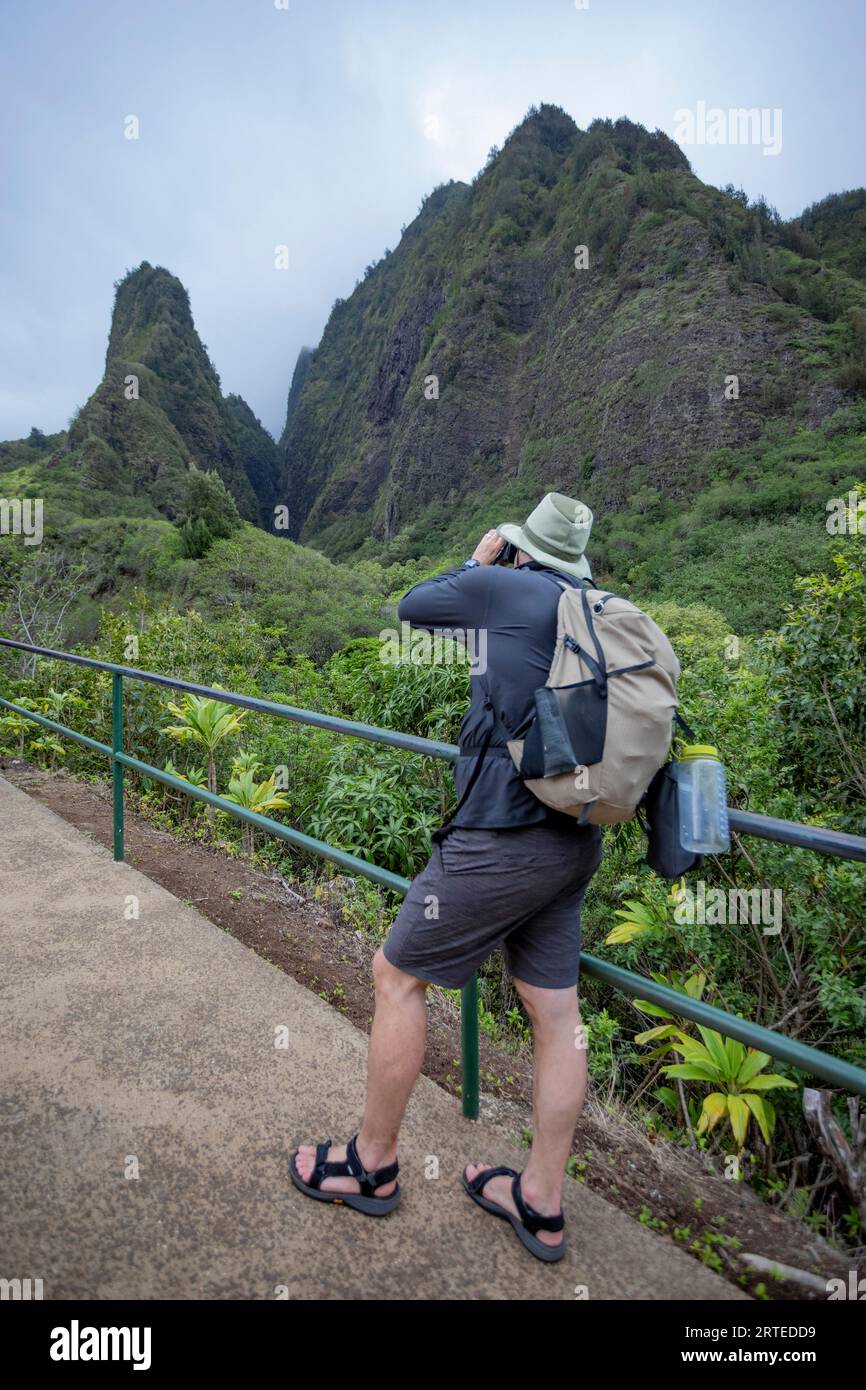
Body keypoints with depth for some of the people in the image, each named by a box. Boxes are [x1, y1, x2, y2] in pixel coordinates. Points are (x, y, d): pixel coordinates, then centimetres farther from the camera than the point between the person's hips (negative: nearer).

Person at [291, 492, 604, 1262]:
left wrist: (477, 564, 21)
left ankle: (371, 1165, 27)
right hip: (572, 843, 8)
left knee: (397, 976, 10)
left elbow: (412, 607, 6)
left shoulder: (508, 587, -10)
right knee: (555, 1014, 13)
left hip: (502, 842, -8)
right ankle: (542, 1202, 29)